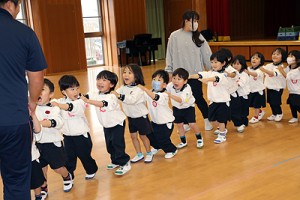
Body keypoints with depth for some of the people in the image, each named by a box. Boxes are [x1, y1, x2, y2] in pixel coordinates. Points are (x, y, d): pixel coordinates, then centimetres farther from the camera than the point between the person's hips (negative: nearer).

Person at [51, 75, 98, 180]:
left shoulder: (80, 102, -17)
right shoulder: (61, 101, 1)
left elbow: (70, 107, -36)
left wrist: (58, 104, -50)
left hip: (81, 135, -4)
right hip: (67, 136, 4)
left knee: (84, 155, 12)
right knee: (69, 158, 11)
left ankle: (91, 171, 35)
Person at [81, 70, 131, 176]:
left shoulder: (111, 97, -29)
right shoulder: (96, 95, -6)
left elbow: (102, 104, -46)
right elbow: (85, 96, -12)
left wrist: (88, 101, -55)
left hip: (117, 123, -7)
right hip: (106, 125, 7)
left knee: (117, 143, -10)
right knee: (109, 144, 15)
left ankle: (125, 164, 3)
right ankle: (115, 161, 33)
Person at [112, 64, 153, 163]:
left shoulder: (138, 89, -24)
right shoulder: (123, 88, -2)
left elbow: (132, 99, -39)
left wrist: (119, 96, -47)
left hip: (141, 116, -6)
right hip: (131, 117, 6)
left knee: (143, 136, 7)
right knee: (133, 136, 13)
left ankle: (149, 153, 27)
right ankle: (139, 154, 29)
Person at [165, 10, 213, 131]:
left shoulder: (198, 36, 2)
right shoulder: (174, 36, -2)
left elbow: (206, 54, 3)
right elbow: (170, 54, 2)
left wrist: (212, 68, 2)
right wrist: (169, 71, 2)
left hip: (195, 73, 0)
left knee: (198, 97, 0)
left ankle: (207, 120, 20)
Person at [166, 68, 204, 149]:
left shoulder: (187, 89, -35)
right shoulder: (170, 86, -21)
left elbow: (181, 100, -50)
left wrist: (170, 95, -60)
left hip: (188, 108, -4)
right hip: (177, 108, 5)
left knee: (192, 124, -10)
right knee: (179, 124, 8)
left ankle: (199, 139, 18)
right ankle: (183, 141, 28)